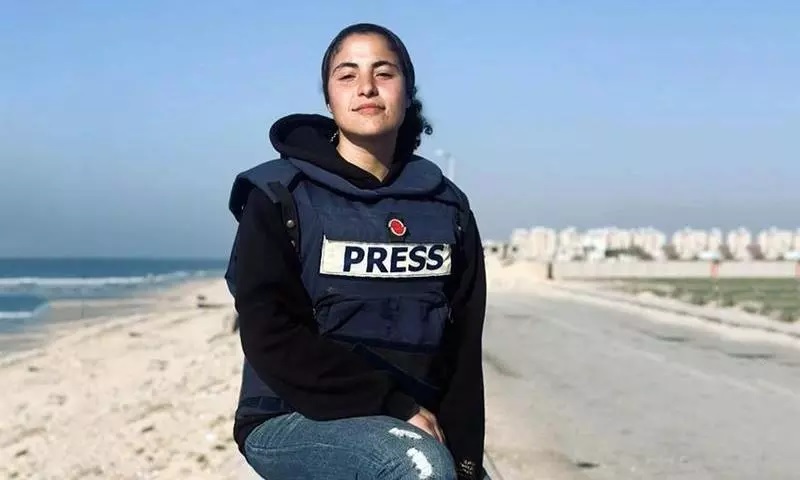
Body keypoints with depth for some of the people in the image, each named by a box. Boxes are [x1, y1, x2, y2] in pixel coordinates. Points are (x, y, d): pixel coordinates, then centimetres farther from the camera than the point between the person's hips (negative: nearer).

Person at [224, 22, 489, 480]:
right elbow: (272, 340, -14)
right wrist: (396, 405, -19)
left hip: (417, 425, 5)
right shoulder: (280, 198, -4)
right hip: (291, 420, -5)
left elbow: (462, 348, 6)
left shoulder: (447, 209, 8)